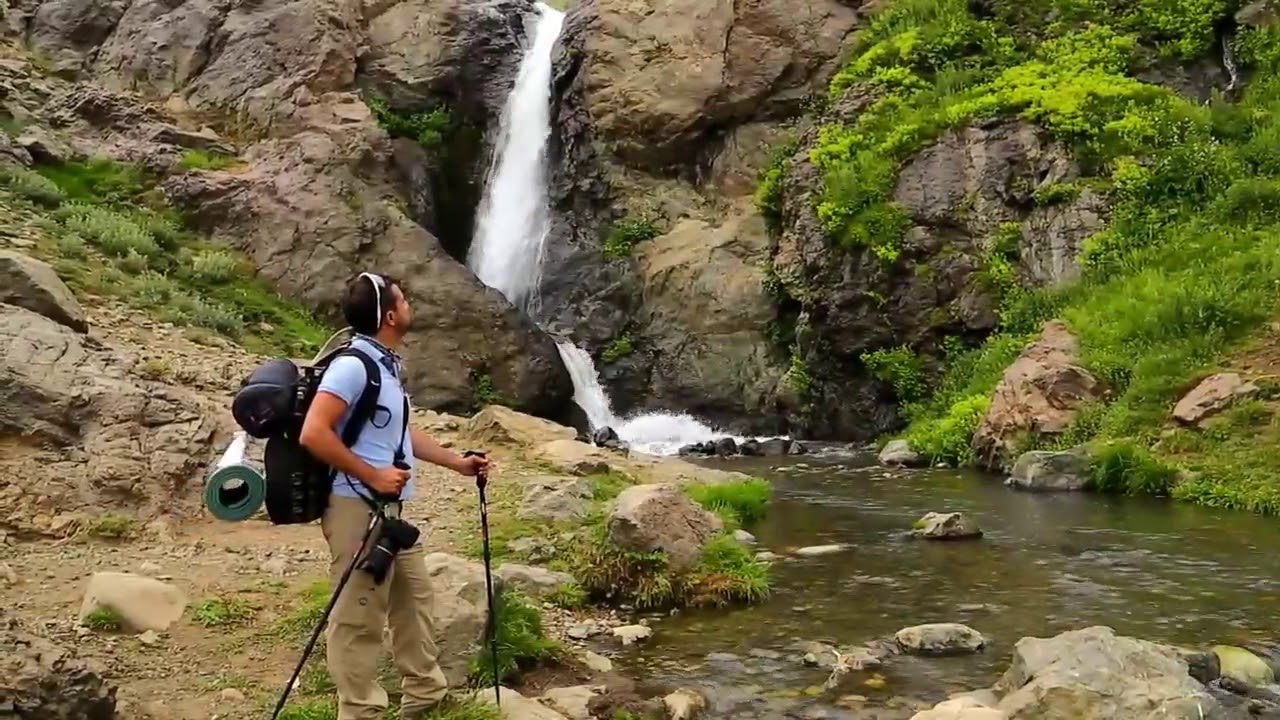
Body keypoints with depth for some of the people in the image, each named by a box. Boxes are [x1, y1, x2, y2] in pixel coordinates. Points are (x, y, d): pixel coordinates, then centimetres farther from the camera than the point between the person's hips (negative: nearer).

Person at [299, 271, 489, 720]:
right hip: (358, 508, -11)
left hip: (391, 508, 11)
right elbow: (313, 434, -24)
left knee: (412, 597, 19)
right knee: (359, 618, -3)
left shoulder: (388, 363, 13)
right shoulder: (353, 365, -17)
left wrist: (457, 462, 20)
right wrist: (371, 475, -21)